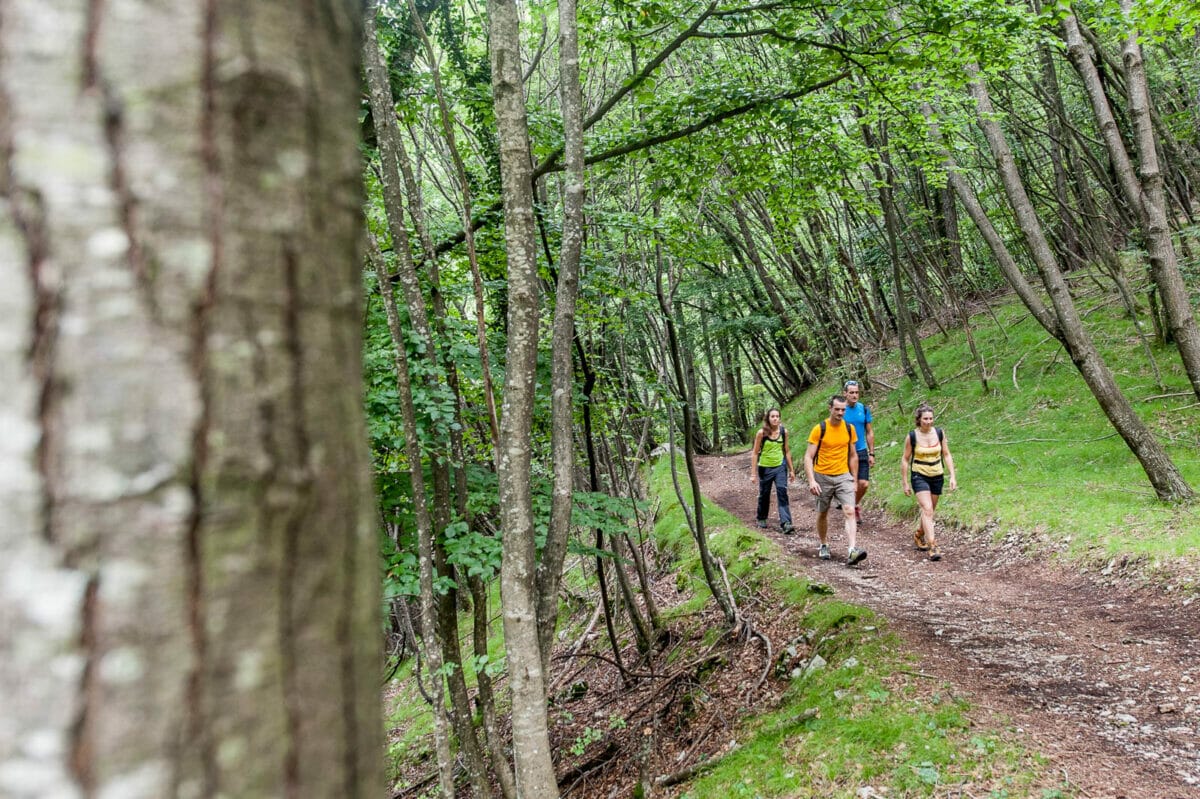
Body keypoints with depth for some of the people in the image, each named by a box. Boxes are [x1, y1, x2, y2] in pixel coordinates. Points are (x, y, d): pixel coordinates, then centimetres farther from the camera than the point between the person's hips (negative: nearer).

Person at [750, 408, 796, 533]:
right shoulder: (762, 433, -10)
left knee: (782, 493, -13)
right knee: (764, 495, 12)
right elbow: (755, 453, -5)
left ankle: (785, 523, -18)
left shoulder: (783, 432, -2)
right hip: (765, 468, -1)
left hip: (780, 467, 1)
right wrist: (753, 473, -7)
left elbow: (787, 451, 9)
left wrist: (791, 470, 11)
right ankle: (762, 519, 34)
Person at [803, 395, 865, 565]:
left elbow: (853, 456, 12)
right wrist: (811, 480, -20)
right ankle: (824, 546, 34)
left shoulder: (849, 429, 2)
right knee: (822, 513, 12)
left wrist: (854, 480, 12)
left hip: (843, 476, 2)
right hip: (822, 477, -2)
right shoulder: (819, 429, -9)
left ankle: (852, 551, -24)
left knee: (850, 511, -15)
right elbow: (808, 457, -10)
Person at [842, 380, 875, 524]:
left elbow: (870, 433, 8)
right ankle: (852, 509, 19)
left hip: (862, 452, 2)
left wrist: (871, 454, 5)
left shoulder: (864, 409, 2)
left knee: (863, 484, -3)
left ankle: (856, 503, 25)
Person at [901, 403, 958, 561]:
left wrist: (952, 476, -2)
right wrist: (905, 483, 0)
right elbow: (905, 459, -1)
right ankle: (932, 546, -22)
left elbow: (946, 455, 5)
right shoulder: (911, 436, -9)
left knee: (929, 510, 15)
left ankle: (918, 535, 40)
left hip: (937, 476, 4)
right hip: (919, 476, -4)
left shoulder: (940, 433, -2)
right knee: (927, 509, -18)